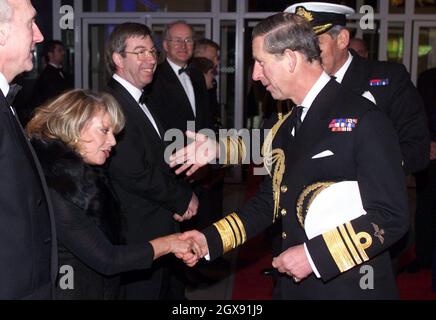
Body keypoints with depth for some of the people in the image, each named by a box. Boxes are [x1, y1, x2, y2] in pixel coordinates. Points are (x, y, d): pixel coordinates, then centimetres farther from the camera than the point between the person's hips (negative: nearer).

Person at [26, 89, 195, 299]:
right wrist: (166, 244, -12)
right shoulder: (54, 188, -23)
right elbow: (105, 260, -22)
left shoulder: (79, 174, 5)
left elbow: (112, 241, 3)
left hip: (98, 289, 8)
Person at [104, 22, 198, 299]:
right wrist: (183, 199, -11)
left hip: (163, 232, 10)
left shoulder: (142, 103, 13)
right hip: (138, 236, -10)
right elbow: (134, 174, -25)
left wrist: (183, 196, -2)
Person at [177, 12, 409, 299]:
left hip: (348, 287, -6)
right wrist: (209, 240, 2)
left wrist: (316, 255, -20)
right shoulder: (283, 125, 8)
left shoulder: (364, 120, -15)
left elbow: (392, 217, -18)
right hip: (292, 285, 7)